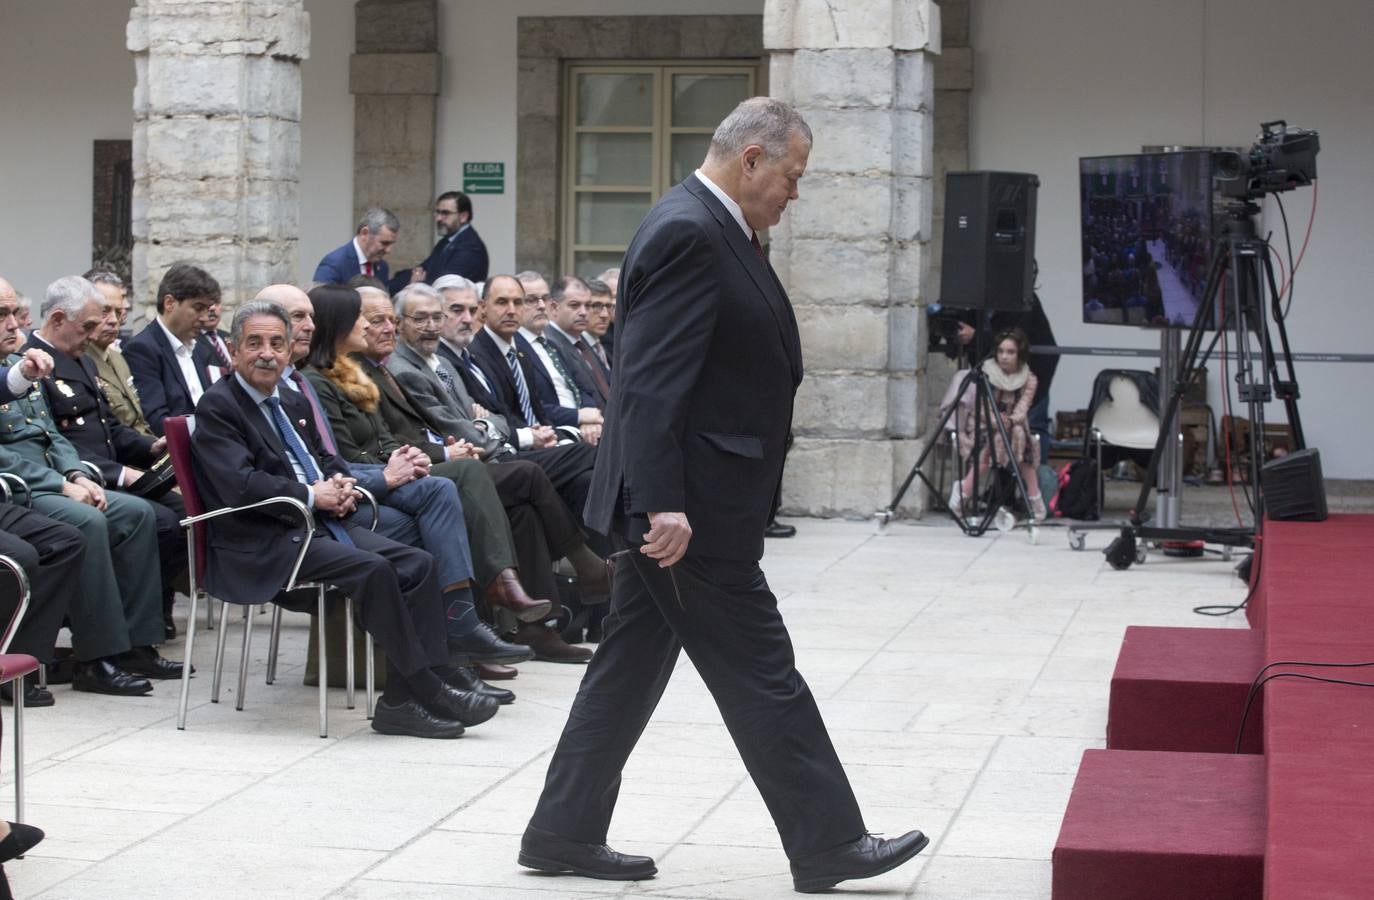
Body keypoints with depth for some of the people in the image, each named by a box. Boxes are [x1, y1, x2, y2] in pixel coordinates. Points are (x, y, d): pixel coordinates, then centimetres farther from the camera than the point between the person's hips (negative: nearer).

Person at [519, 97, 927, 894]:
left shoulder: (713, 230, 15)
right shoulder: (688, 233, -18)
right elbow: (652, 379, -24)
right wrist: (664, 502, -28)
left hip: (680, 502, 10)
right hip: (690, 504, -10)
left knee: (631, 669, 13)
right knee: (762, 675, -1)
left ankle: (564, 832, 20)